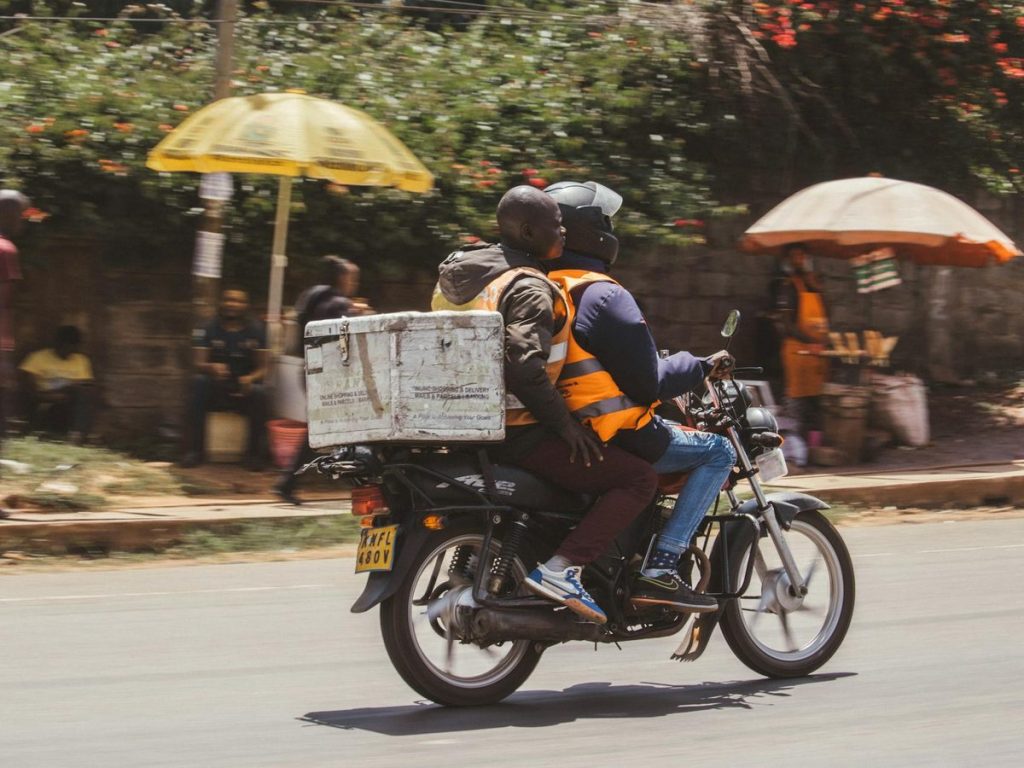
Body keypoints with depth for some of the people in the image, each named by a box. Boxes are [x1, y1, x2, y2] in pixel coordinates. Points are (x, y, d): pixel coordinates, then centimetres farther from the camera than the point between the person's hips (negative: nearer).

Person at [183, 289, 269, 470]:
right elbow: (199, 363, -9)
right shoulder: (209, 329, 0)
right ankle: (195, 450, -28)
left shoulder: (255, 330, 1)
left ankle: (255, 452, -16)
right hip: (216, 389, 0)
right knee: (199, 381, -31)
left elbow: (263, 367, -3)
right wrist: (211, 368, -34)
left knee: (259, 392, -33)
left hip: (244, 388, 0)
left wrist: (250, 378, -26)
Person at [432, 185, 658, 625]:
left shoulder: (466, 271, 14)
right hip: (516, 434, -10)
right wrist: (565, 424, -19)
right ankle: (560, 569, -21)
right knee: (638, 479, -10)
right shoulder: (529, 288, -16)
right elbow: (523, 366, -28)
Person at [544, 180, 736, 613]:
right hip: (613, 440, -9)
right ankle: (659, 568, -11)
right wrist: (700, 367, -2)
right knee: (718, 452, 0)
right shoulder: (603, 296, -17)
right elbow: (646, 383, -17)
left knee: (665, 429, 34)